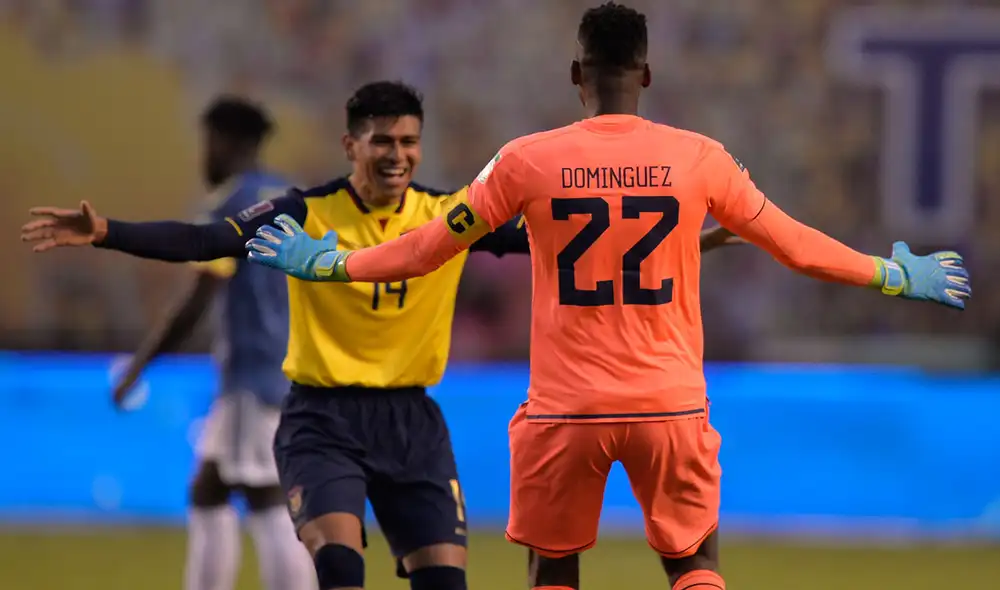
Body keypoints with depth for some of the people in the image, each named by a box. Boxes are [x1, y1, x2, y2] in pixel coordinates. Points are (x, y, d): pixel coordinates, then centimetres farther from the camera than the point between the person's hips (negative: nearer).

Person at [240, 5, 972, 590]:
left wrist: (327, 262, 22)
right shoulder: (699, 158, -1)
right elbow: (795, 245, 8)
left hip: (566, 410, 0)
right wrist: (896, 276, 24)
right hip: (670, 405, 0)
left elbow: (428, 249, 6)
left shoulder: (527, 161, -3)